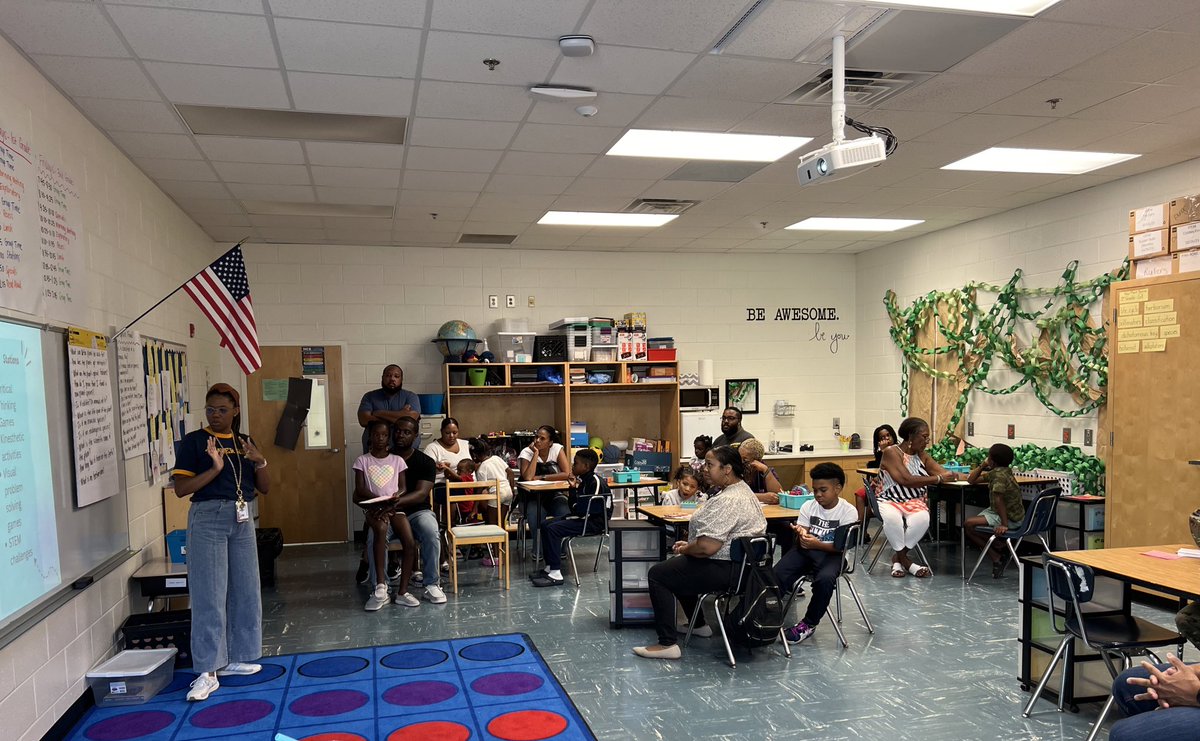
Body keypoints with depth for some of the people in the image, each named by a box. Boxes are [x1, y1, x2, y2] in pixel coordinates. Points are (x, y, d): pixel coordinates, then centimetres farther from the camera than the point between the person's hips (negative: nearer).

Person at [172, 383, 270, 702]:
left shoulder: (245, 443, 10)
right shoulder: (194, 441, -3)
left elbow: (264, 488, 10)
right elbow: (181, 488, -10)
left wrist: (260, 461, -8)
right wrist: (215, 468, -20)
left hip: (242, 520, 5)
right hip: (208, 518, -5)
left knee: (245, 592, 9)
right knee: (209, 595, -5)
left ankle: (233, 658, 23)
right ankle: (208, 671, 0)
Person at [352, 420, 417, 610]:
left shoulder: (397, 460, 10)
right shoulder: (362, 460, 6)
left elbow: (403, 487, 6)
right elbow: (360, 489, -2)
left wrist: (391, 502, -15)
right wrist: (381, 501, -15)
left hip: (394, 508, 2)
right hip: (373, 508, -2)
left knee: (410, 544, -22)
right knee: (381, 528, -38)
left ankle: (402, 592, -11)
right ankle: (380, 587, -37)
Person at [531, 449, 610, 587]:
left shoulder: (595, 482, -19)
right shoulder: (584, 479, 9)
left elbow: (581, 511, -24)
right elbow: (574, 508, 13)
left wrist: (574, 489, -11)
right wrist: (573, 488, 0)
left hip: (594, 522, -10)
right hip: (584, 518, 10)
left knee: (553, 529, -22)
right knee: (545, 525, 8)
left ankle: (556, 575, -19)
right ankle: (550, 567, 9)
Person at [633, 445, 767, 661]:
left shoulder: (727, 501, -25)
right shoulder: (742, 489, 9)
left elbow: (707, 547, -29)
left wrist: (685, 549, -9)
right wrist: (689, 545, 11)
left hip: (725, 570, -11)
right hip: (739, 563, 11)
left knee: (658, 574, -4)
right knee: (678, 565, 28)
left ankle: (668, 644, -5)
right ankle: (699, 624, 34)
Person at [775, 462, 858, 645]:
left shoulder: (848, 511, -7)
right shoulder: (808, 506, 3)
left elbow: (841, 546, -10)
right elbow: (800, 541, 2)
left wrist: (817, 544, -27)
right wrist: (801, 534, -23)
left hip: (831, 554, -3)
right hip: (806, 550, 3)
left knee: (825, 579, -35)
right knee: (776, 575, -25)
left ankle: (809, 624, -13)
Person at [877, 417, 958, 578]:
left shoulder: (922, 455, 13)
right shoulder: (891, 453, -8)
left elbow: (944, 473, 5)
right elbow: (906, 480, -20)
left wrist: (951, 475, -18)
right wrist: (938, 478, -16)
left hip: (915, 501, 5)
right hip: (889, 501, -5)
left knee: (923, 518, -31)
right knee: (892, 518, -39)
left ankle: (899, 558, -11)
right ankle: (904, 559, -14)